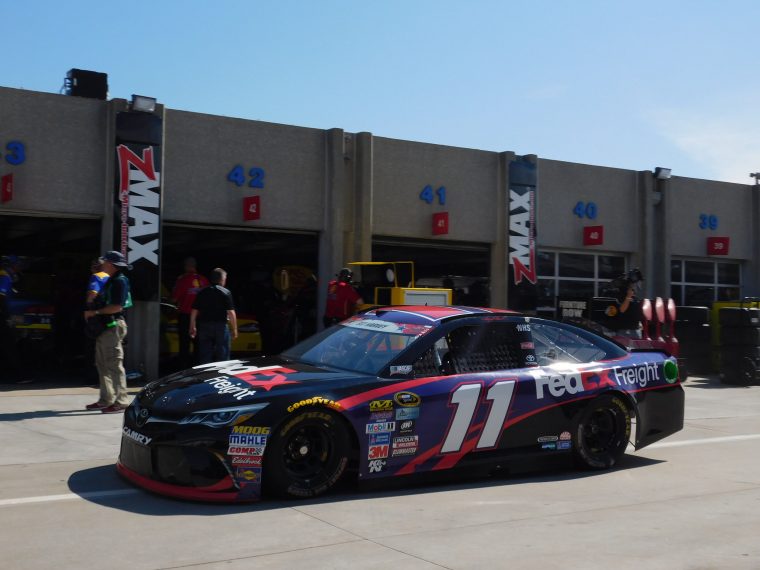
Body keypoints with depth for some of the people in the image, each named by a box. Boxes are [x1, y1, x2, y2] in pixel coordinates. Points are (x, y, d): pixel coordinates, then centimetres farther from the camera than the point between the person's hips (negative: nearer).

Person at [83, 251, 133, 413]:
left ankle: (121, 401, -8)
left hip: (113, 327, -11)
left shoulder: (120, 281, -13)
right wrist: (91, 312, 9)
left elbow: (117, 307, -22)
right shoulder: (110, 281, 19)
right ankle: (106, 400, 21)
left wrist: (95, 313, -17)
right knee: (102, 364, 14)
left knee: (114, 365, -10)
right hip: (104, 327, 11)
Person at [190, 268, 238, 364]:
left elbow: (194, 311, 7)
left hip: (204, 326, 4)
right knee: (222, 355, 6)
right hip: (220, 326, -3)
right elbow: (231, 313, -10)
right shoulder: (226, 293, -6)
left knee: (204, 357, 9)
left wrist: (192, 327, 16)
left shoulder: (202, 292, 6)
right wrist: (234, 329, -4)